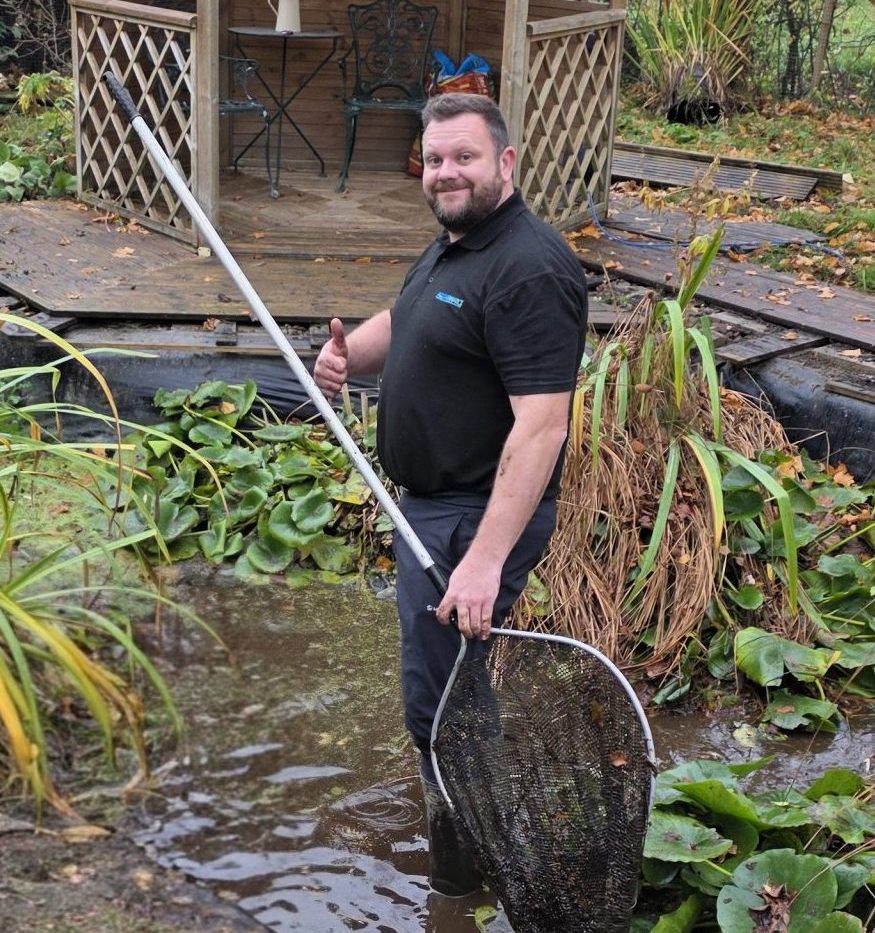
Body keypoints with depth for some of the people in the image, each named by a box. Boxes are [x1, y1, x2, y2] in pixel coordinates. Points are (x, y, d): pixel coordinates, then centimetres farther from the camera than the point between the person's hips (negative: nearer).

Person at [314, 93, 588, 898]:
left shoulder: (530, 269, -23)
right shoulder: (452, 246, 10)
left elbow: (541, 425, -29)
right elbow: (403, 323, 27)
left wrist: (485, 559, -35)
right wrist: (350, 352, 1)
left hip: (480, 514, -10)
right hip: (432, 500, 10)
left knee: (439, 703, -3)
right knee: (453, 681, 24)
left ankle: (468, 873, 15)